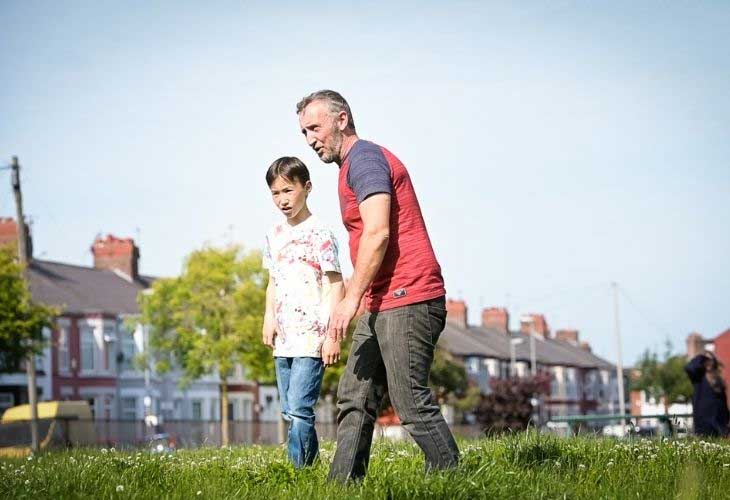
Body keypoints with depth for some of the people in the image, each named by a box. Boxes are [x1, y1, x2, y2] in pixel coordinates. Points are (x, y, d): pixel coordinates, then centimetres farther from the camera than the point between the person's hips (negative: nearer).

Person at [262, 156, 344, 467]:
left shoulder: (319, 234, -7)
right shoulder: (274, 236, 13)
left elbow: (335, 285, -9)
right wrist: (269, 319, 6)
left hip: (311, 338, -8)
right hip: (283, 340, 8)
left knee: (299, 409, -14)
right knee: (289, 413, 10)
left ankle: (300, 471, -10)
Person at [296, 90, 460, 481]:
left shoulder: (364, 158, -8)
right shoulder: (354, 164, 24)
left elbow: (378, 233, -19)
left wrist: (351, 298, -19)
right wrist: (360, 301, 21)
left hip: (406, 301, -11)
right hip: (382, 304, 11)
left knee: (413, 404, -10)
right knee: (354, 400, 8)